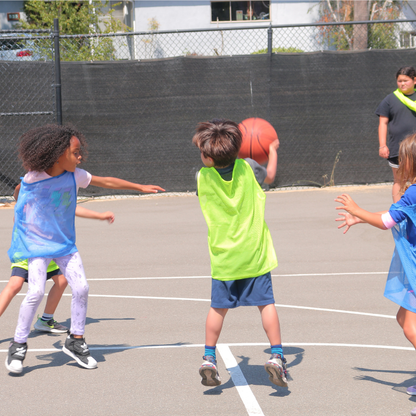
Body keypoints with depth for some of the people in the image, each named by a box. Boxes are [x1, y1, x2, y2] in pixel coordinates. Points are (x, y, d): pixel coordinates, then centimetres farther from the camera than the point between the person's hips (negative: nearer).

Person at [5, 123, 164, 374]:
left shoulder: (75, 176, -6)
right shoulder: (33, 179, -16)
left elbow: (107, 182, 6)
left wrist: (141, 187, 13)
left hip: (65, 243, 5)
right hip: (37, 243, -4)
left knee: (81, 288, -5)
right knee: (36, 291, -18)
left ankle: (76, 340, 14)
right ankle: (18, 345, -2)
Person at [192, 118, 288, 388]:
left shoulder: (203, 178, -10)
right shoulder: (247, 168, -7)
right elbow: (269, 176, 15)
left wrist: (216, 161, 25)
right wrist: (273, 151, 31)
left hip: (223, 255, 0)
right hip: (254, 253, 0)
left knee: (218, 308, 12)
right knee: (266, 303, 6)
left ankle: (209, 359, 12)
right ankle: (277, 356, 1)